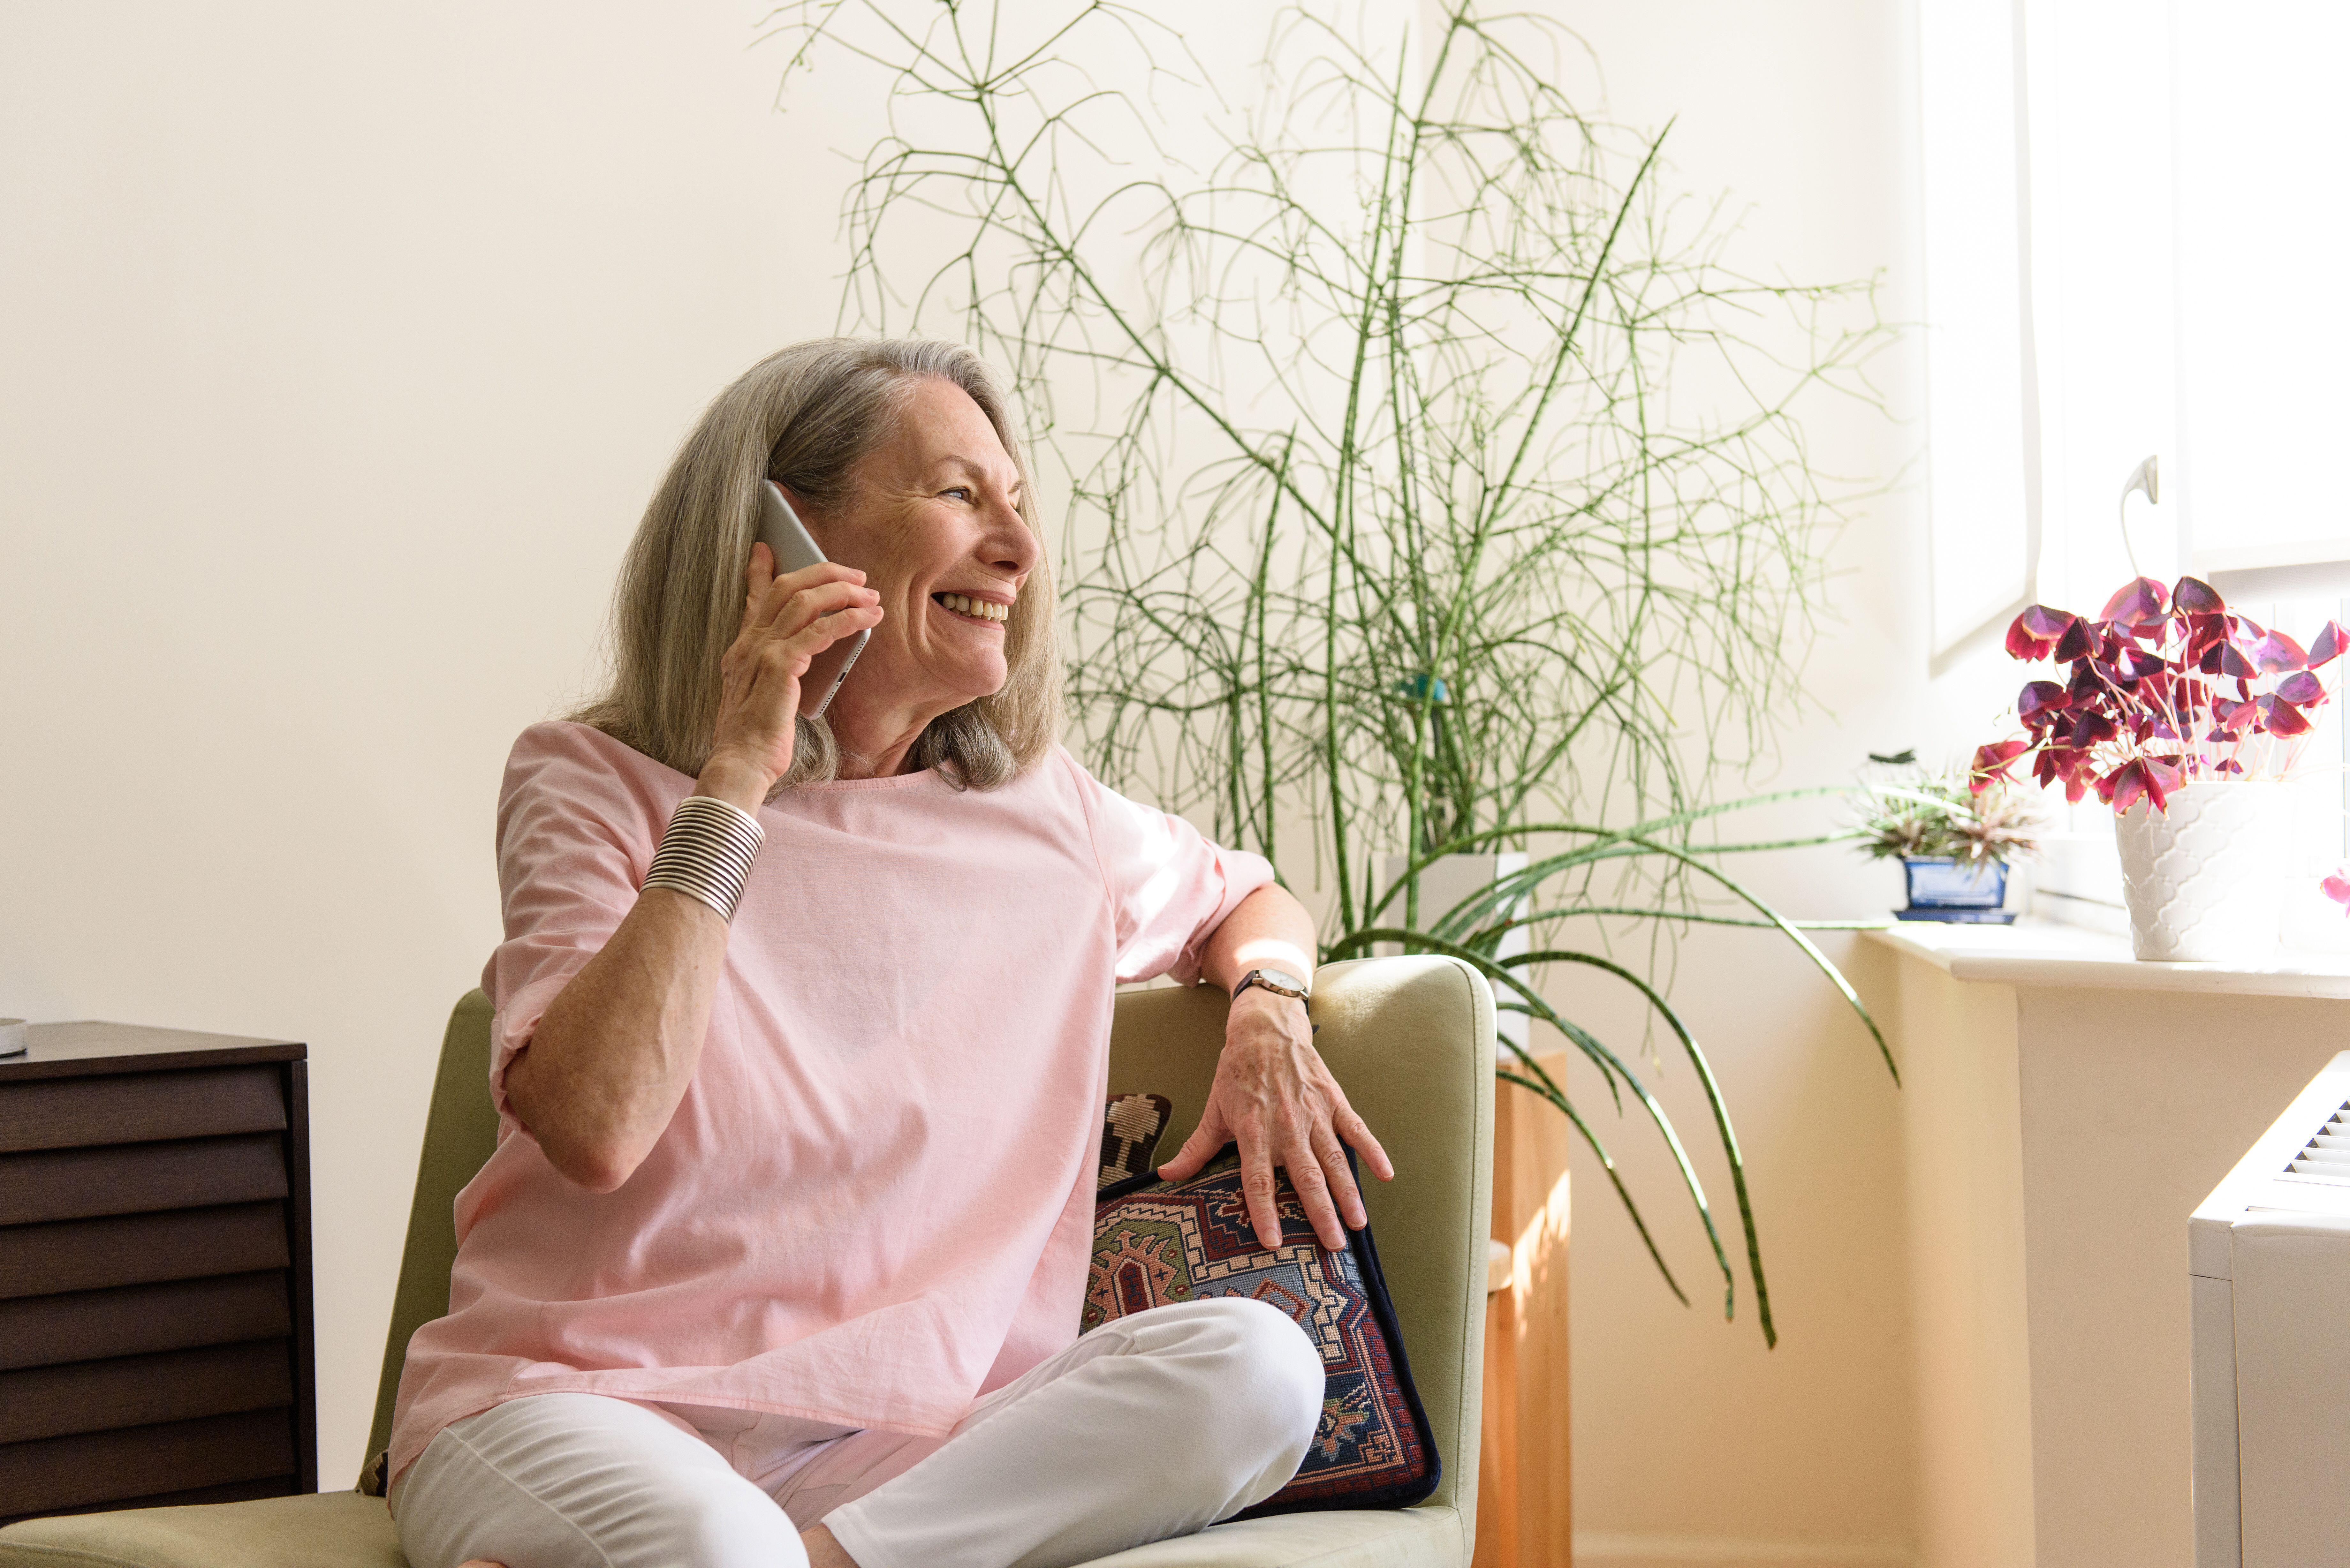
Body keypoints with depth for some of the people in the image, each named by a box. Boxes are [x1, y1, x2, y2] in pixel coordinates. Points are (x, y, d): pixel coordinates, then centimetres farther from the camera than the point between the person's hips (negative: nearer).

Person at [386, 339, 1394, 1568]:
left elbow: (1251, 901, 33)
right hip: (574, 1408, -6)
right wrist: (735, 780, -13)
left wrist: (1268, 1011, 8)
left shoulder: (1038, 813, 12)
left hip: (887, 1443, 6)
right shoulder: (595, 782, 0)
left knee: (1255, 1365, -24)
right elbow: (595, 1126, -17)